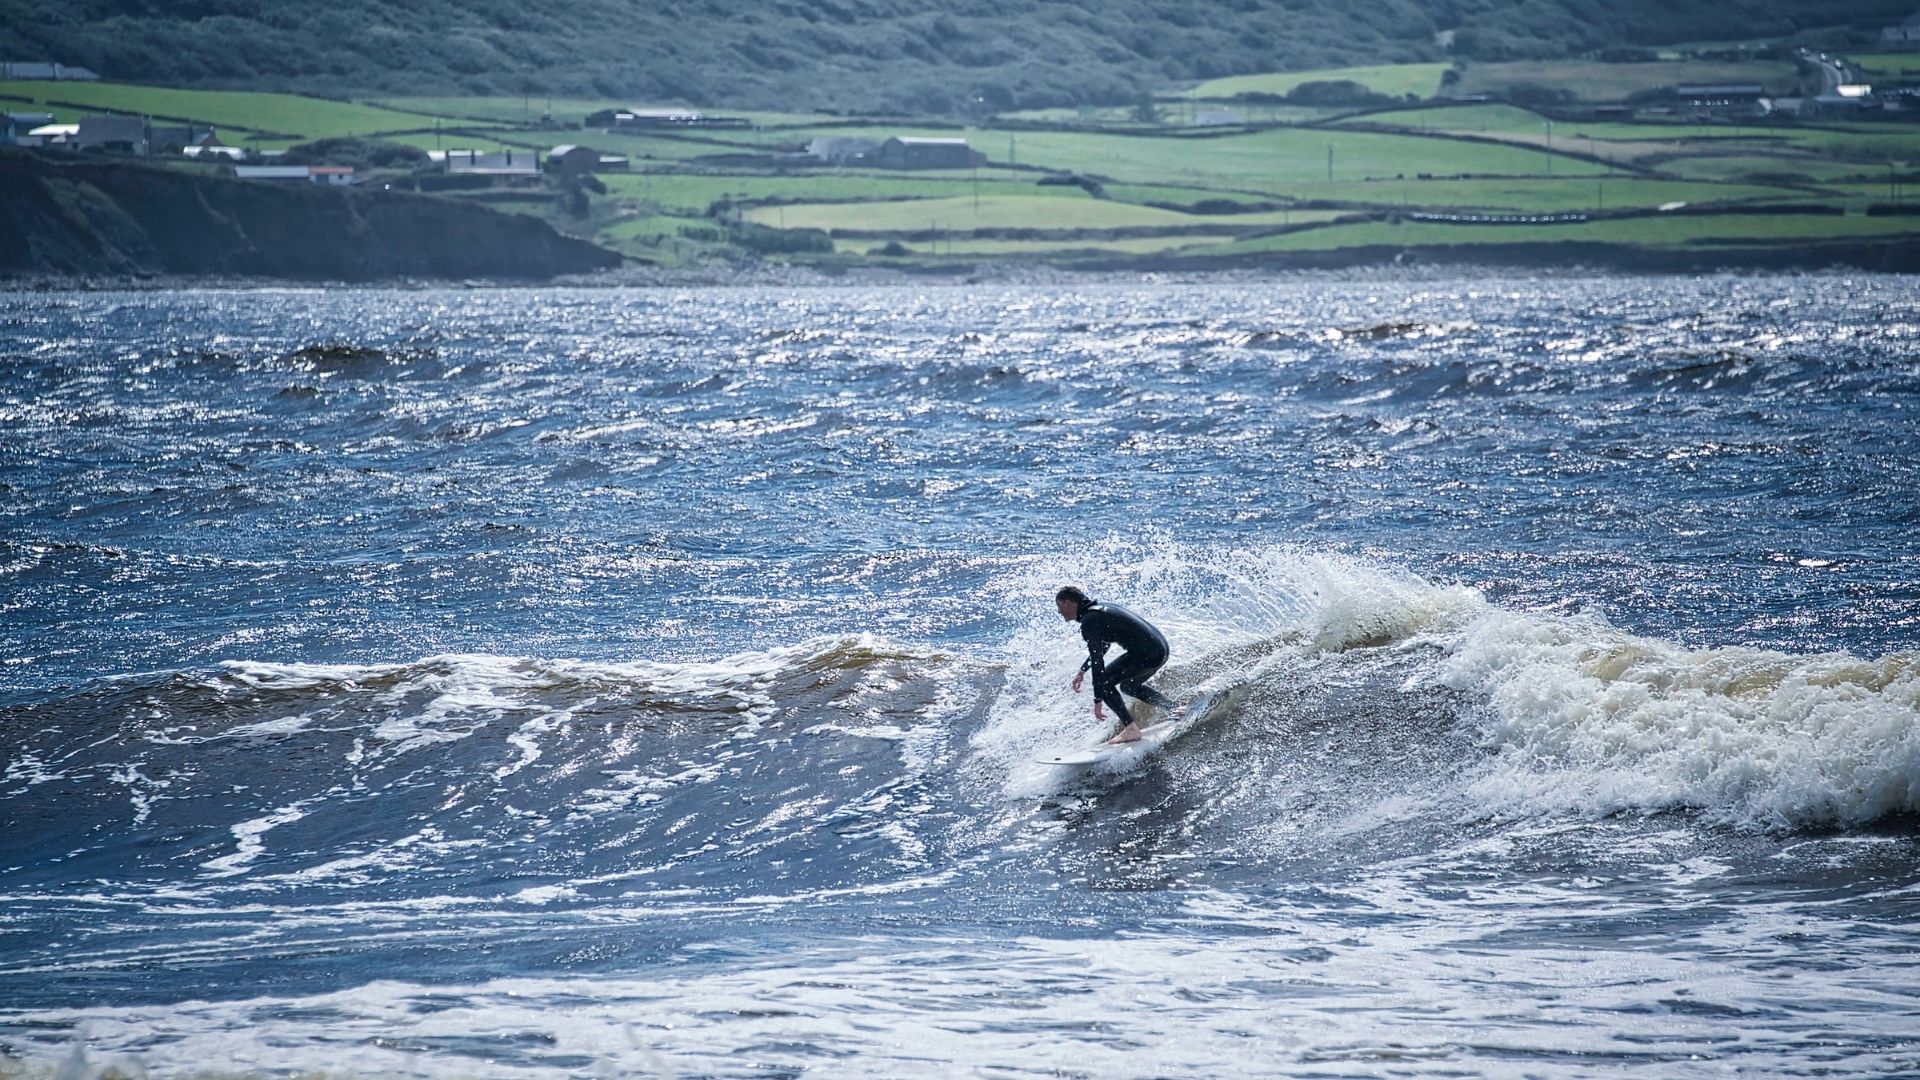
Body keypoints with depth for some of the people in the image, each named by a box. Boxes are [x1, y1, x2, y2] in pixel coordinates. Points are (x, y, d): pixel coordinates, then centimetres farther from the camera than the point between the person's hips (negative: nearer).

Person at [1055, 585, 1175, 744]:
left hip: (1146, 653, -10)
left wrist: (1098, 701, -15)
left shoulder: (1089, 621, -10)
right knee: (1129, 686, 29)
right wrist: (1082, 671, 39)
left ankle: (1131, 729, -9)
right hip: (1161, 647, 10)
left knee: (1104, 681, -3)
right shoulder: (1100, 609, 19)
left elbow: (1097, 660, -16)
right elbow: (1102, 647, 35)